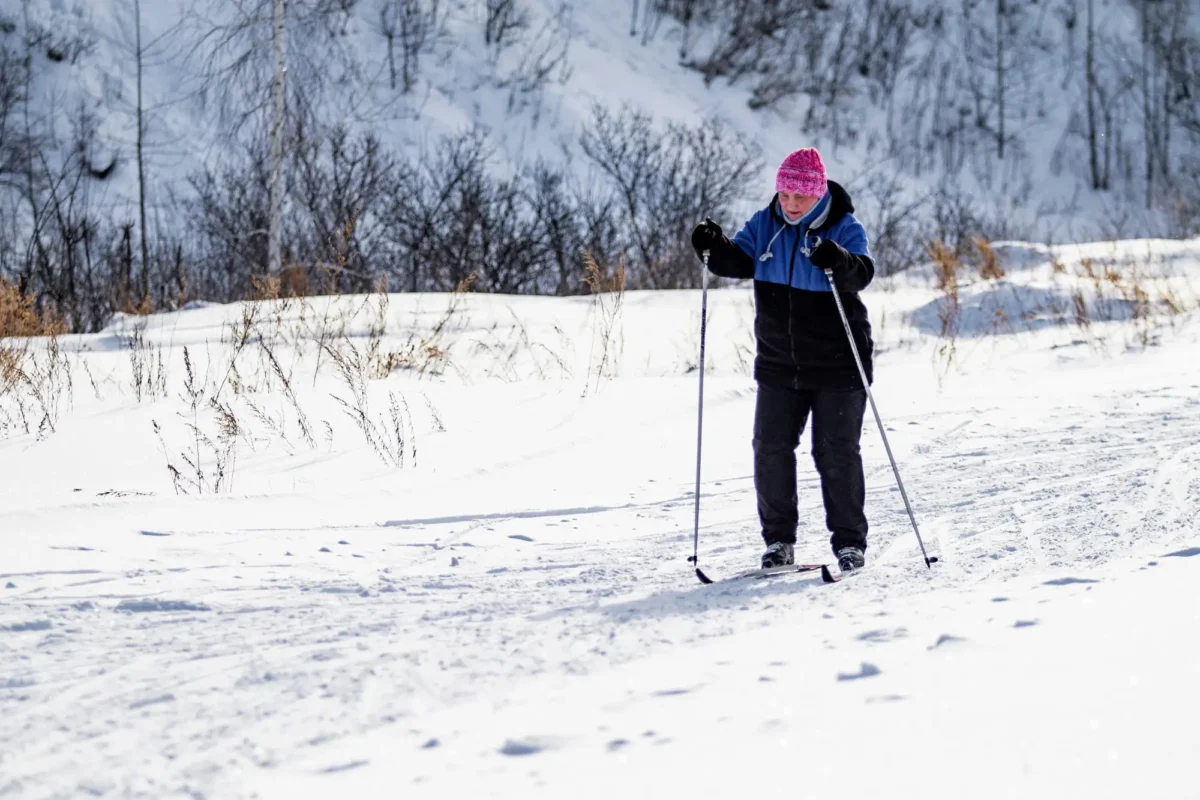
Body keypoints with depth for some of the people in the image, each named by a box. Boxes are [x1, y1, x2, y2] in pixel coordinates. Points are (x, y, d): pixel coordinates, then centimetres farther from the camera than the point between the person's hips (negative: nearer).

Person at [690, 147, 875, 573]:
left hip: (837, 364, -4)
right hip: (779, 363, 4)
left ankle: (849, 541, 7)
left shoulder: (845, 229, -9)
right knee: (770, 449, 3)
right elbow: (738, 261, -5)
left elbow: (861, 274, -24)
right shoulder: (765, 225, 3)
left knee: (837, 453, -2)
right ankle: (778, 539, 13)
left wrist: (837, 261, -45)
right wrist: (714, 248, -25)